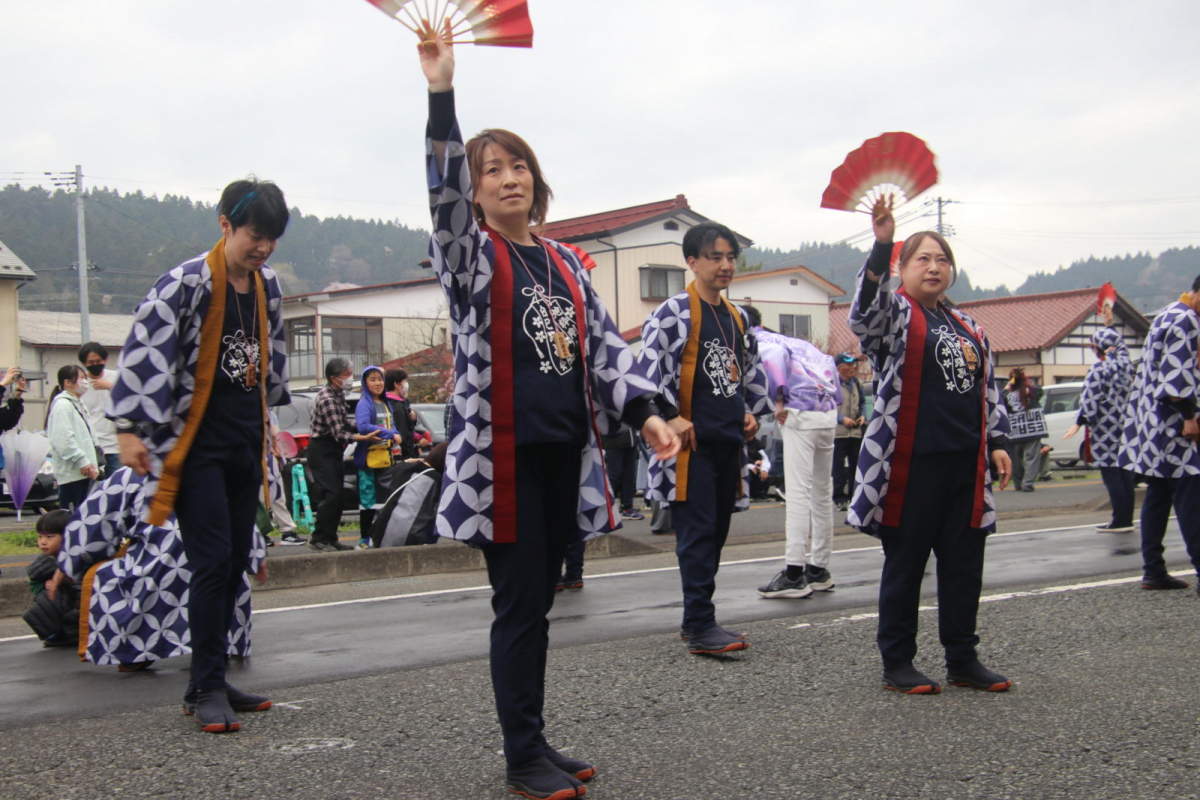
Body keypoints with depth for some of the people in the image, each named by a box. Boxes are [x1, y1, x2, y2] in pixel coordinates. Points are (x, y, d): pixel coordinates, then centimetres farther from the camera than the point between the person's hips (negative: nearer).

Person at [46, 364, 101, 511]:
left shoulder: (78, 404, 20)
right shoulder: (62, 404, -11)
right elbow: (64, 440, -20)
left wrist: (91, 464, 12)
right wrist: (82, 461, -18)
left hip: (83, 470, 10)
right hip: (70, 471, -10)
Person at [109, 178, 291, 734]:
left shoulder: (267, 286, 10)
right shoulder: (187, 283, -12)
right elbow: (143, 350, -16)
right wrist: (129, 428, -19)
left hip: (245, 444, 7)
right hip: (196, 446, -7)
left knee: (236, 561, 8)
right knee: (212, 561, -10)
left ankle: (210, 679, 18)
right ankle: (208, 688, 0)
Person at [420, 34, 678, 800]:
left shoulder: (564, 261, 15)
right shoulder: (470, 255, -2)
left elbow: (603, 342, 11)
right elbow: (443, 193, -21)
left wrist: (644, 412, -3)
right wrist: (441, 93, -34)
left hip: (565, 451, 6)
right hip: (502, 455, -6)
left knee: (539, 602, 13)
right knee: (520, 605, -3)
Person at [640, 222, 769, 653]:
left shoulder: (738, 318, 17)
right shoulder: (674, 312, -7)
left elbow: (752, 368, 29)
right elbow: (650, 365, -16)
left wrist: (752, 410, 16)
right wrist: (672, 416, -17)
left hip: (729, 441, 8)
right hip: (692, 442, -7)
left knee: (716, 533, 10)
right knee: (698, 533, -9)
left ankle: (696, 619, 19)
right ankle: (700, 628, -7)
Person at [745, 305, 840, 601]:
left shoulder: (755, 342, 3)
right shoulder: (786, 339, 25)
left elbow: (775, 354, -21)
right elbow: (827, 363, 25)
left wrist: (779, 399, -18)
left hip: (800, 413, -8)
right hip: (828, 412, 8)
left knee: (798, 492, -9)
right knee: (822, 491, 13)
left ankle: (794, 575, -10)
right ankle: (819, 569, 20)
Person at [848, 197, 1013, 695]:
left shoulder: (965, 326, 19)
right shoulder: (895, 313, -1)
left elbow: (988, 389, 23)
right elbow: (866, 311, -26)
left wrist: (997, 442, 14)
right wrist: (881, 245, -37)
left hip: (966, 463, 7)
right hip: (912, 463, -6)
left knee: (964, 563, 10)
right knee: (905, 563, 2)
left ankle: (962, 659, 21)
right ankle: (897, 664, 11)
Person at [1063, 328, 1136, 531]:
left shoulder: (1098, 369, -13)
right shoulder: (1126, 365, 6)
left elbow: (1091, 399, -15)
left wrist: (1079, 423, -13)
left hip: (1105, 428, -8)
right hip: (1124, 425, 8)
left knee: (1110, 473, -6)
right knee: (1124, 471, 10)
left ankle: (1120, 520, -8)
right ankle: (1127, 518, 12)